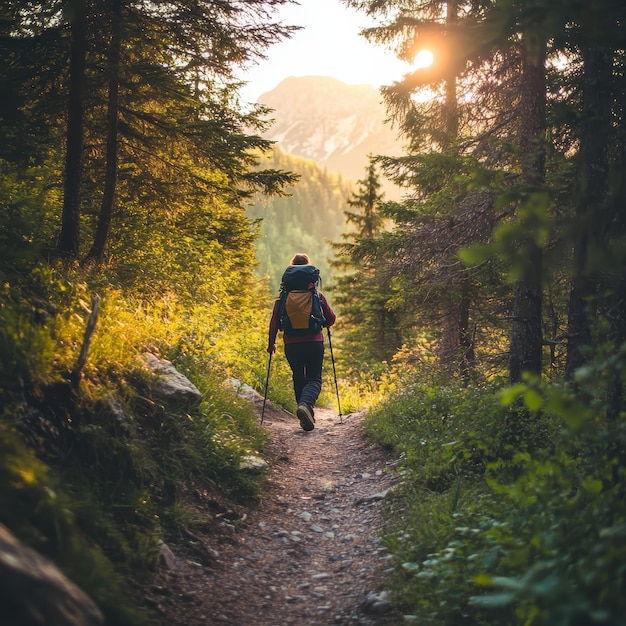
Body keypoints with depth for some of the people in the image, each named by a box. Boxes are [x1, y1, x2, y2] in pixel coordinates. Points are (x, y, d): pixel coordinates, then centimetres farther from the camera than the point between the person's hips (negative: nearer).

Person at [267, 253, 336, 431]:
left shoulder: (283, 296, 0)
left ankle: (307, 418, 17)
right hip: (314, 343, -1)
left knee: (299, 380, 15)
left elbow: (274, 321, -1)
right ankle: (306, 404, -27)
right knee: (314, 380, 3)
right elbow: (331, 319, 7)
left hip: (291, 345, 1)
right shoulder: (317, 295, 1)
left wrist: (271, 343, 10)